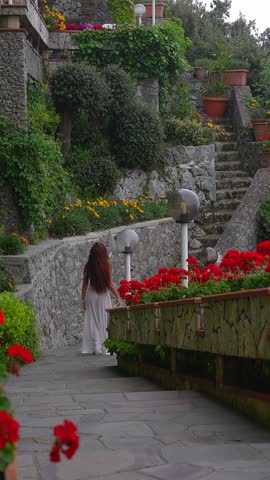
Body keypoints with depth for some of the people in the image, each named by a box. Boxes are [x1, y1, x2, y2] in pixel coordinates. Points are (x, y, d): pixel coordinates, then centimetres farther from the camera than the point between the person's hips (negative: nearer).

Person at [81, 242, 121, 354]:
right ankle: (104, 347, 10)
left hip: (91, 295, 2)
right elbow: (110, 284, -8)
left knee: (92, 321, 8)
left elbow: (85, 284, 0)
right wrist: (117, 297, 3)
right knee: (104, 321, 8)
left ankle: (95, 347, 4)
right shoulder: (107, 265, -9)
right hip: (103, 295, -2)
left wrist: (83, 298, 9)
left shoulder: (88, 266, -3)